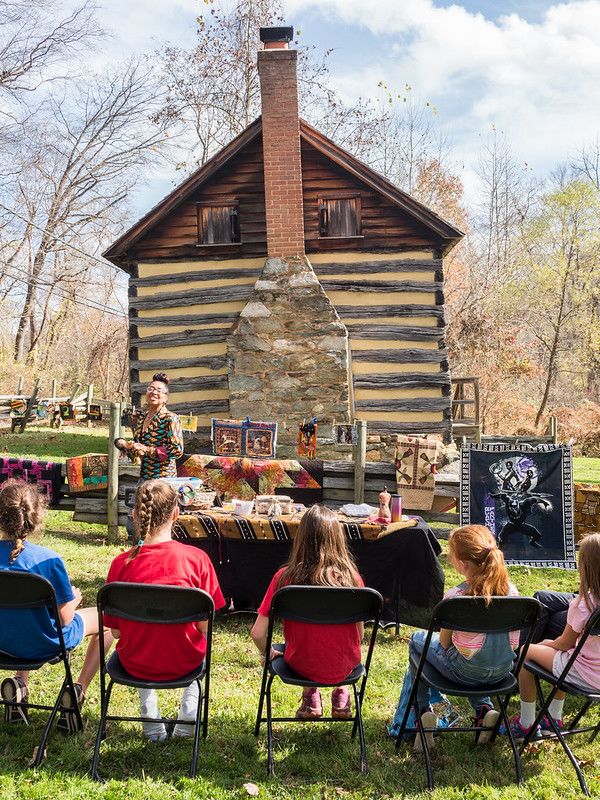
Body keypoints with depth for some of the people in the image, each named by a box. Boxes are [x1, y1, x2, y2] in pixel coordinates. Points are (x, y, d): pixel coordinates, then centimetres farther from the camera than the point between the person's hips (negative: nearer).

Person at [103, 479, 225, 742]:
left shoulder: (121, 563, -18)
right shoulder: (197, 558, -20)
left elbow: (115, 630, -8)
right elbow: (204, 626, -13)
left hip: (135, 665, 1)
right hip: (183, 664, 0)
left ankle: (152, 726, 34)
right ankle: (188, 721, 31)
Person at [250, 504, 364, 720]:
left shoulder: (285, 577, -19)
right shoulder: (351, 577, -16)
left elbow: (257, 633, -14)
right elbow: (359, 635, -4)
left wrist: (268, 653, 7)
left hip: (301, 666, 0)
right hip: (344, 668, 1)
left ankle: (310, 696, 27)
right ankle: (341, 694, 31)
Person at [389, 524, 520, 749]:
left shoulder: (454, 597, -24)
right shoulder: (510, 589, -10)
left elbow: (444, 643, -11)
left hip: (468, 671, -5)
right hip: (502, 671, 5)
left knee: (418, 640, 21)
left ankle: (421, 712, 16)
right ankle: (485, 710, 23)